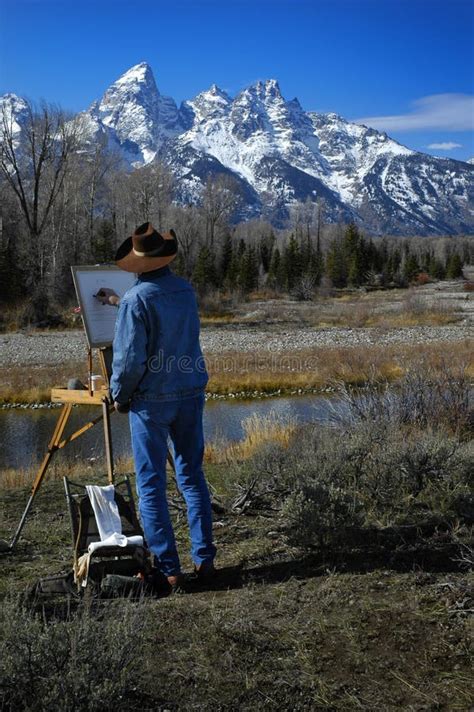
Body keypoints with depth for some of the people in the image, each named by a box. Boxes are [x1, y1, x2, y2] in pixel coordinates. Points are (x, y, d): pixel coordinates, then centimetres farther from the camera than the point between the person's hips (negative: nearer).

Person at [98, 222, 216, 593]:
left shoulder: (136, 300, -16)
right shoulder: (186, 290, 3)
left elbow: (130, 358, -17)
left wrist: (119, 395, 0)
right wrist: (119, 302, 34)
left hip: (151, 400, -5)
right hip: (191, 395, 6)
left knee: (152, 485, 3)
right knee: (192, 476, 14)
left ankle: (168, 569, 4)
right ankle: (204, 559, 17)